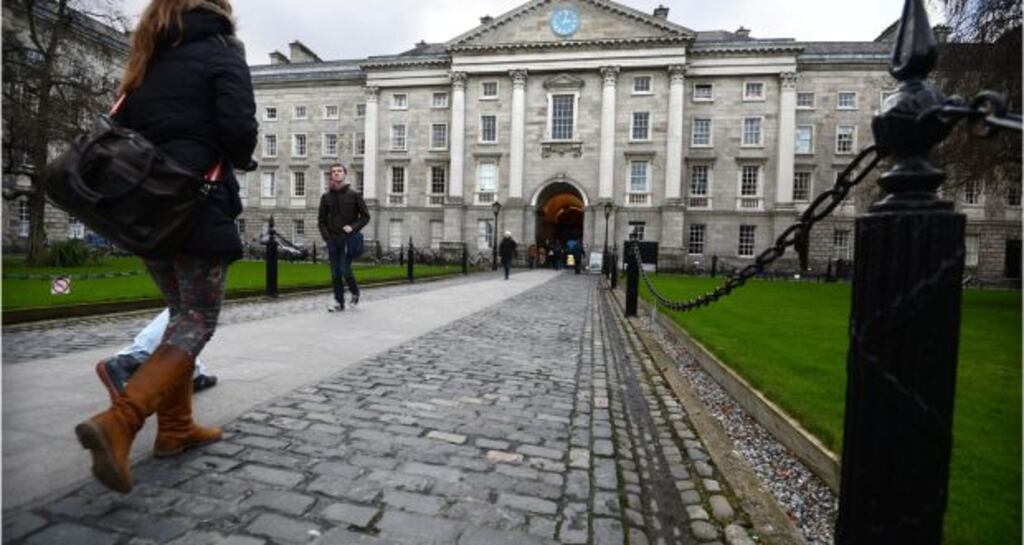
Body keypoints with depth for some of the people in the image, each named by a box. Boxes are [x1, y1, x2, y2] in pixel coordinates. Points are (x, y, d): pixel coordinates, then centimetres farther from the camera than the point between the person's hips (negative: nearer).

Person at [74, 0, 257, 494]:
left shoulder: (148, 62, 18)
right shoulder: (222, 53, 0)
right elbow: (239, 128, -14)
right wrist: (240, 161, 5)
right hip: (199, 206, -7)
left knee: (181, 315, 16)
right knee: (198, 321, -2)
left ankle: (175, 428, 19)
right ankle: (117, 422, -18)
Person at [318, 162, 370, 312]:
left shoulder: (354, 195, 1)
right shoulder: (326, 197, 9)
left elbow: (365, 216, 2)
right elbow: (321, 219, 15)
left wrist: (353, 227, -12)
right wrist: (325, 236, 3)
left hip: (348, 239, -3)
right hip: (332, 240, 3)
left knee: (345, 270, -9)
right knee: (335, 273, 4)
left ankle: (355, 292, 19)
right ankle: (339, 302, 13)